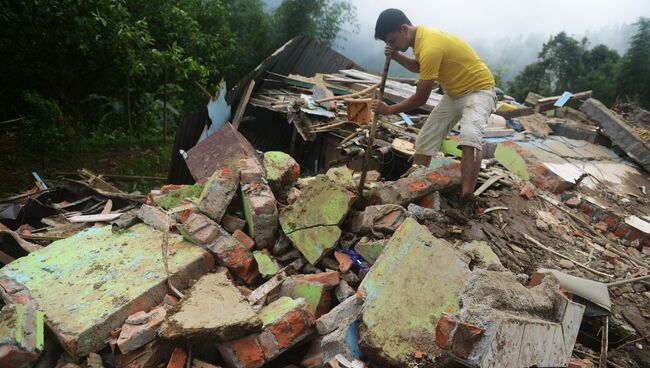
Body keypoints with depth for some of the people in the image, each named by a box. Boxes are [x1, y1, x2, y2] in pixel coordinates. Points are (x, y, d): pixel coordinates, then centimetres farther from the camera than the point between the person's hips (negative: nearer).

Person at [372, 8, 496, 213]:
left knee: (469, 137, -35)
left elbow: (420, 99, -25)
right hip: (454, 93, 10)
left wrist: (388, 110, -11)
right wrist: (396, 56, 0)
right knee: (425, 139, 6)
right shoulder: (420, 36, -2)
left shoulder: (430, 48, -31)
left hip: (479, 90, -9)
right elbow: (419, 67, 20)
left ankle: (467, 201, -35)